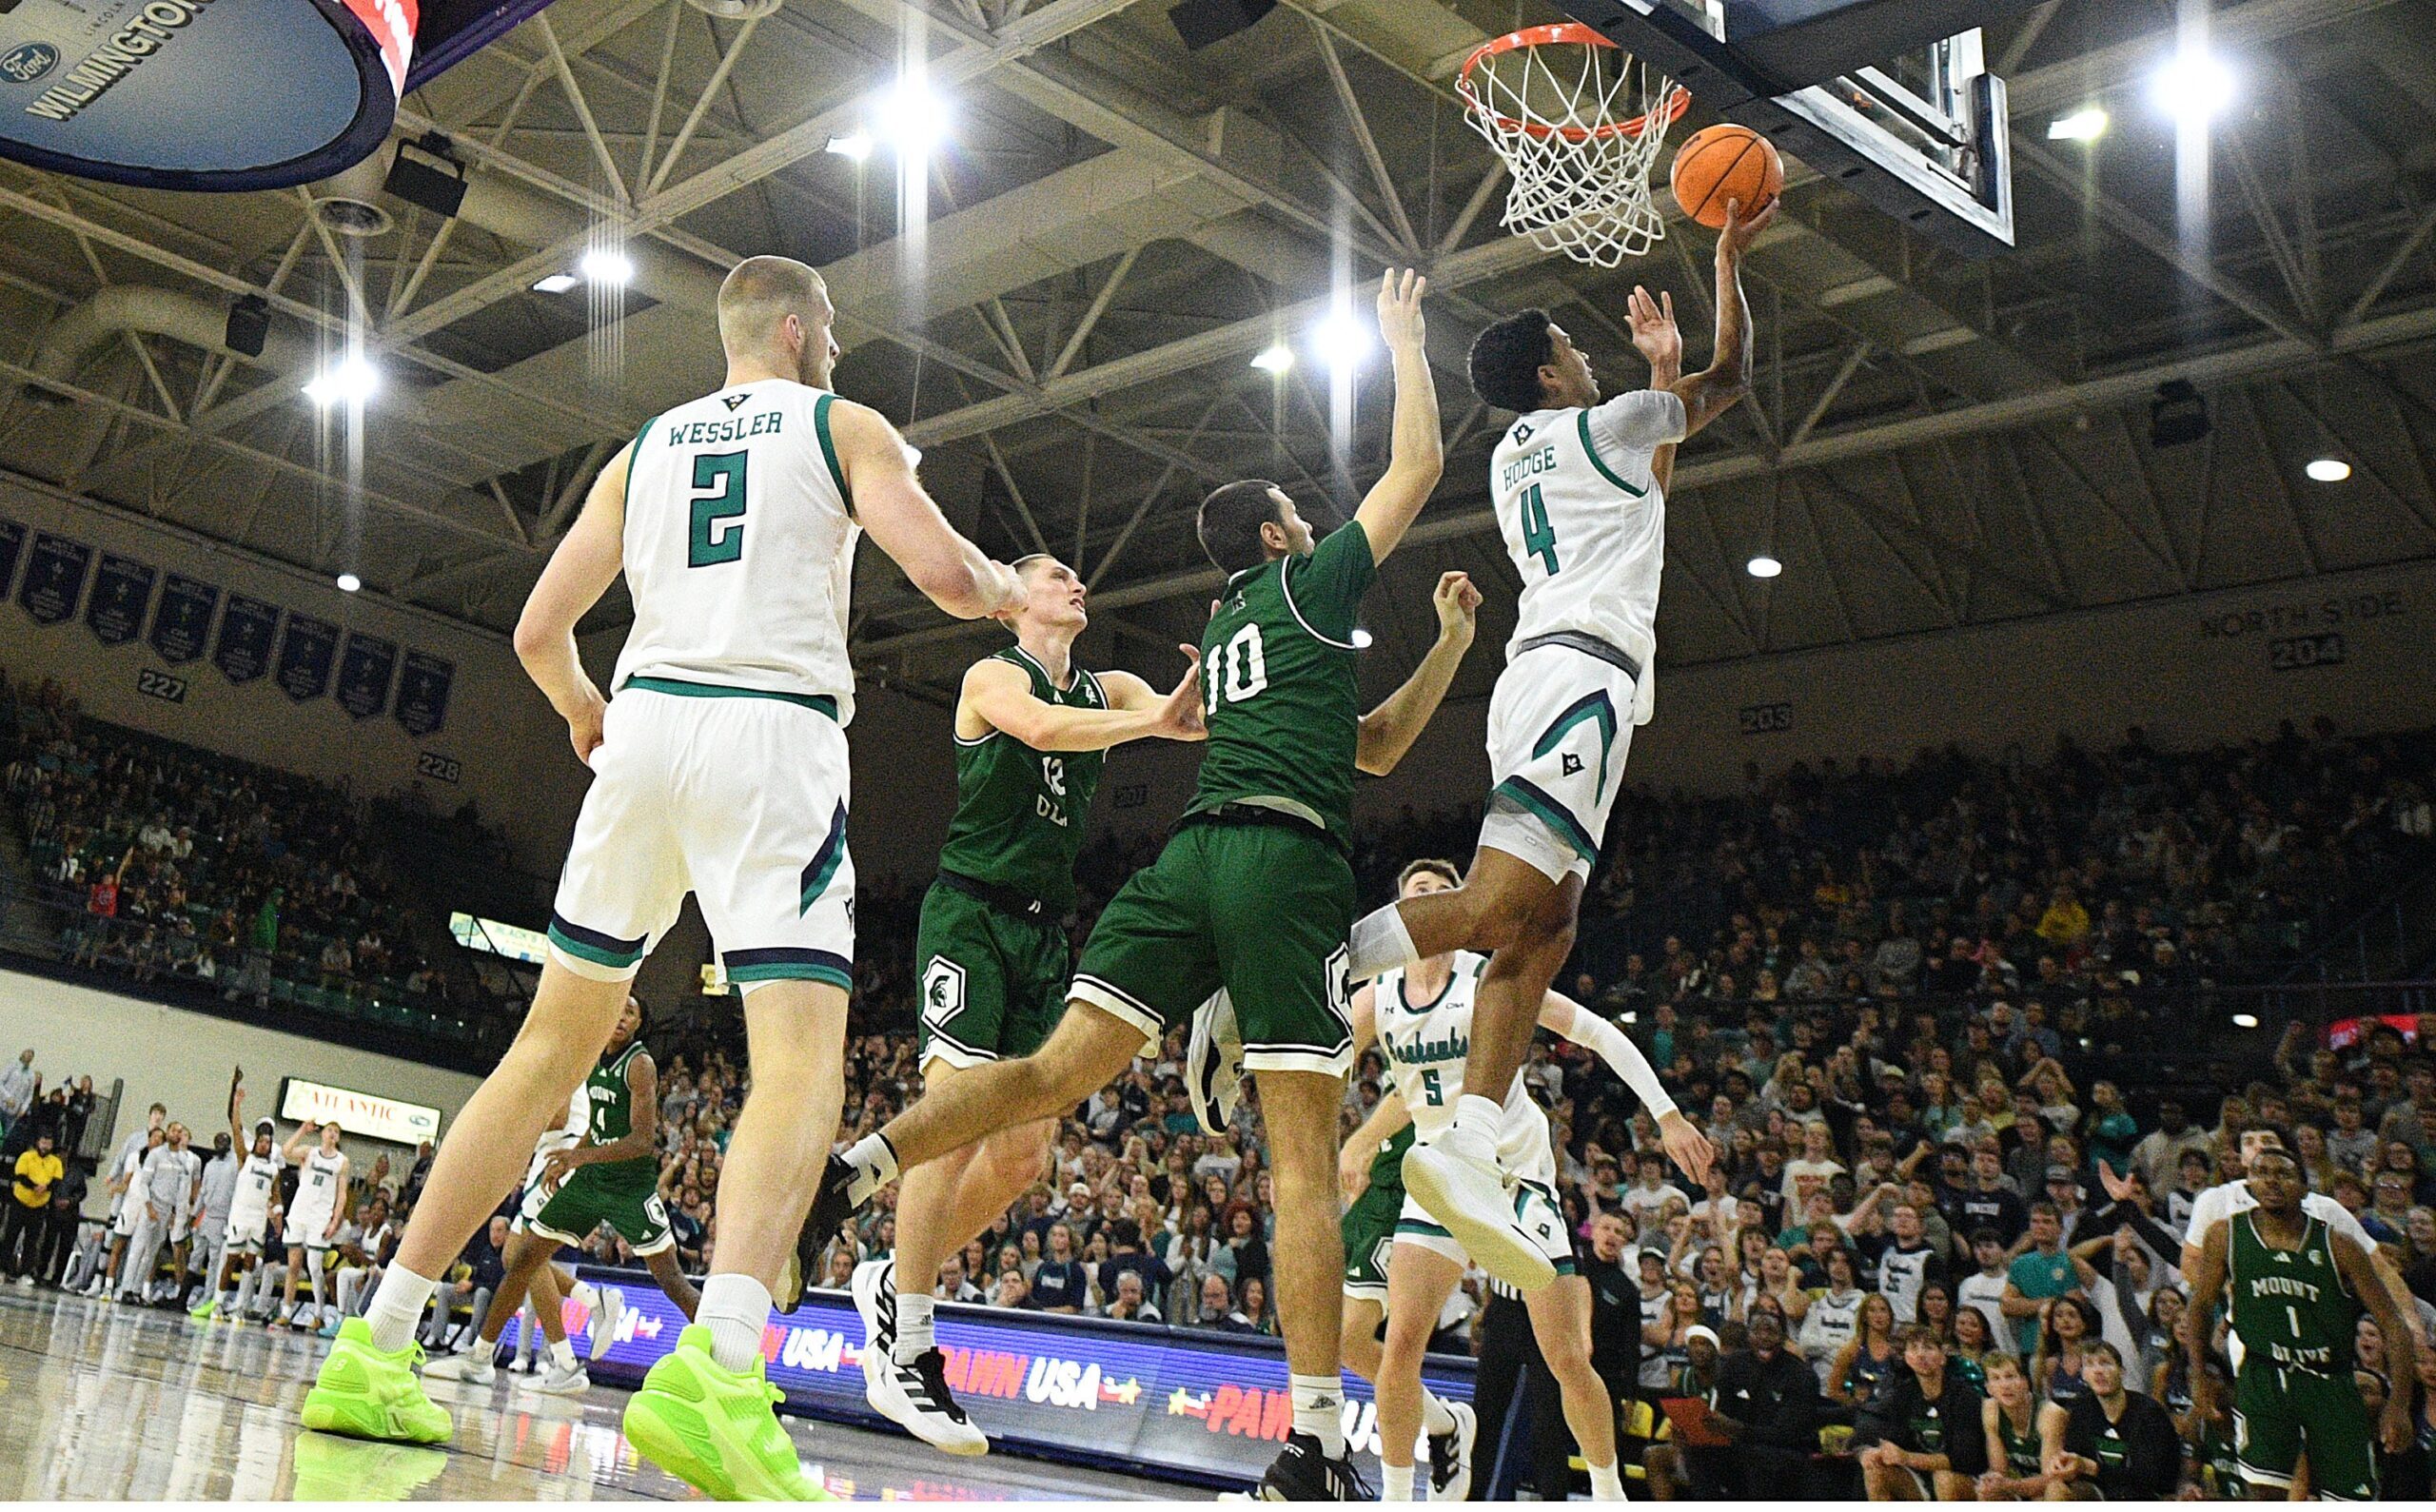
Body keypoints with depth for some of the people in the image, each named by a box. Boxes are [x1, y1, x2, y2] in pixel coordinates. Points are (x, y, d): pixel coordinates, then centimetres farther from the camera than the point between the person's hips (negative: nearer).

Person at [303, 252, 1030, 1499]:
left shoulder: (644, 447, 21)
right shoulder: (844, 424, 9)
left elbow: (539, 632, 16)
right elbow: (943, 573, -7)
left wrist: (586, 715, 37)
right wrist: (1013, 591, 16)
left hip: (645, 728, 5)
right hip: (775, 733, -5)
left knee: (553, 1044, 13)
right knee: (801, 1063, -12)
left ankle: (376, 1348, 13)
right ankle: (715, 1371, -34)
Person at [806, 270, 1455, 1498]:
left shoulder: (1222, 631, 30)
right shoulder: (1307, 584, 10)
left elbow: (1372, 747, 36)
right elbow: (1418, 464, 13)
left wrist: (1450, 646, 36)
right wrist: (1402, 337, 25)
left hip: (1193, 854, 7)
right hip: (1287, 858, -6)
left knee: (1057, 1072, 1)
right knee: (1305, 1147, -7)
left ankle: (849, 1172, -16)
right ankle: (1316, 1440, -9)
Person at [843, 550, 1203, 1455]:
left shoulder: (1110, 691, 18)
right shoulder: (993, 676, 0)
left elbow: (1208, 719, 1)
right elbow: (1041, 725, -24)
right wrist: (1155, 722, -31)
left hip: (1044, 932, 7)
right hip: (970, 912, -7)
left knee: (1024, 1156, 3)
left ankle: (894, 1283, 22)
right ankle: (906, 1356, -12)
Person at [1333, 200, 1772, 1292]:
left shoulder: (1514, 456, 27)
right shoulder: (1598, 424, 5)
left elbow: (1644, 479, 44)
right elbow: (1733, 375, 17)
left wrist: (1664, 365, 46)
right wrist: (1730, 257, 29)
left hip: (1542, 671, 9)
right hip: (1583, 669, -9)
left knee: (1541, 933, 1)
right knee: (1501, 906, -22)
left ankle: (1466, 1151, -11)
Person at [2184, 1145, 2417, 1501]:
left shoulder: (2338, 1247, -4)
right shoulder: (2225, 1236, -2)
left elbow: (2393, 1325, -2)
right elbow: (2201, 1307, 11)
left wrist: (2399, 1404, -10)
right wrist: (2199, 1378, 5)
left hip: (2331, 1381, 1)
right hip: (2263, 1374, -1)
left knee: (2356, 1503, 2)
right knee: (2267, 1490, -16)